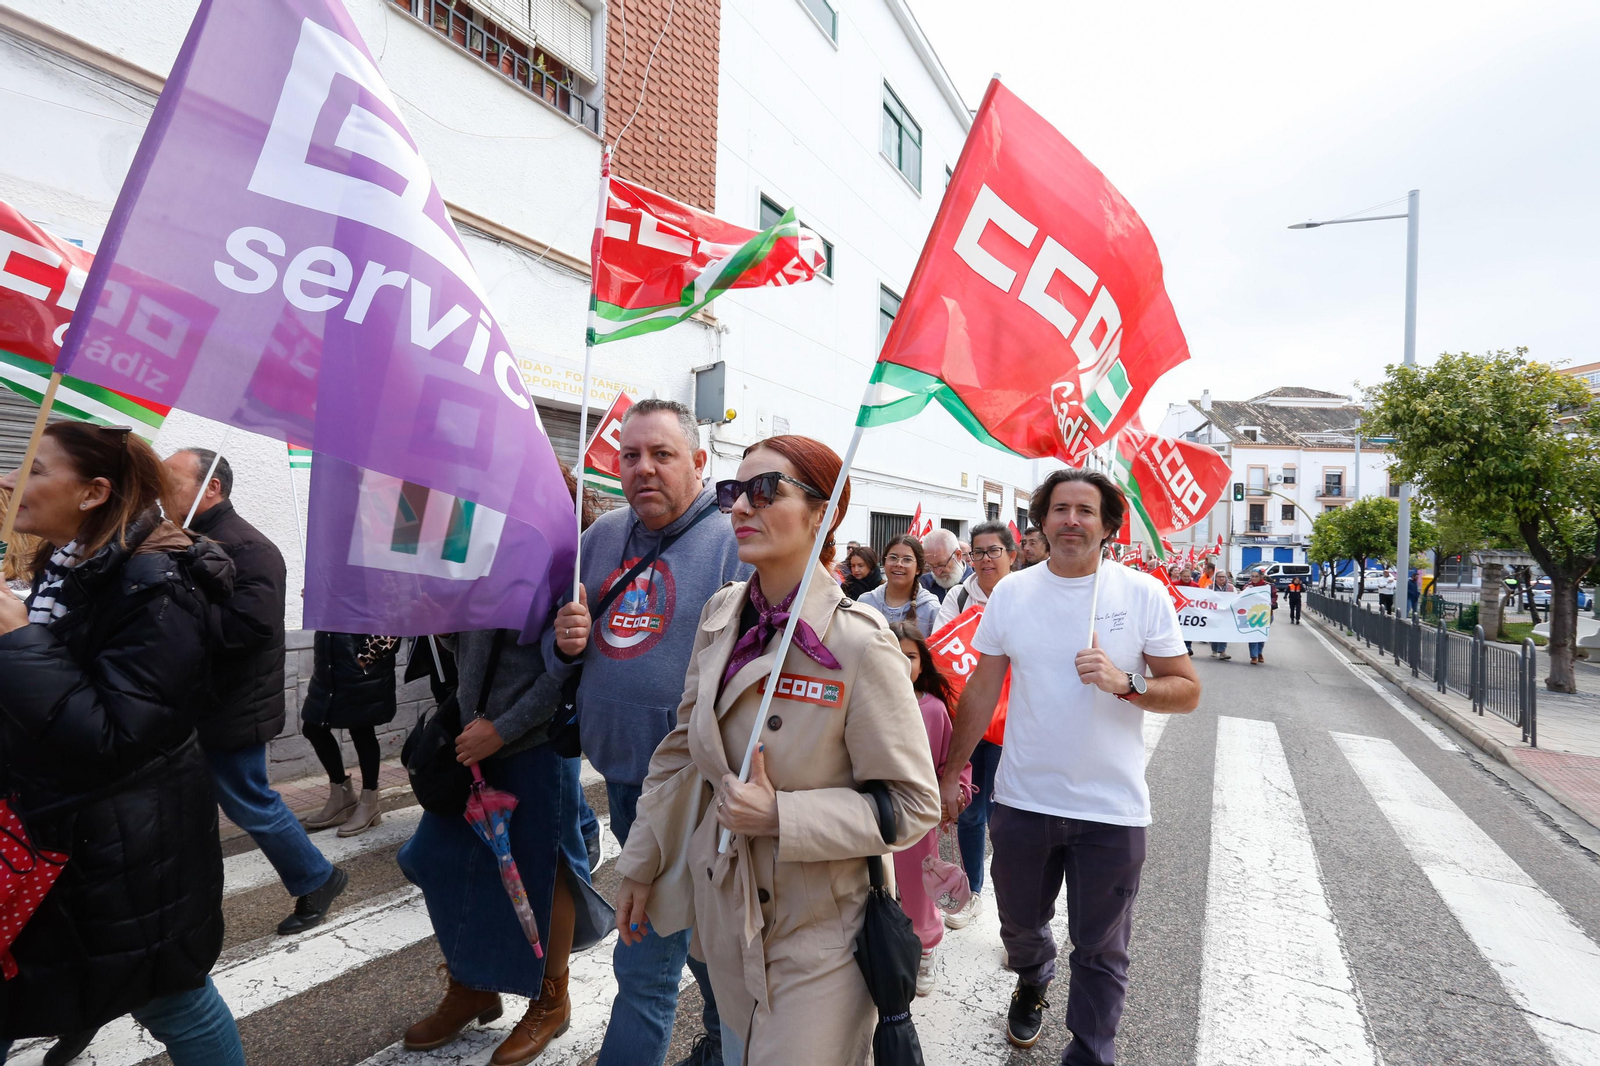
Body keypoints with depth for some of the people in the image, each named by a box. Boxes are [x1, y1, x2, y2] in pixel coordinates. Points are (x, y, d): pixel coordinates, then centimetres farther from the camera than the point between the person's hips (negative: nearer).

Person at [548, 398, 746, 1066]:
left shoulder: (731, 541, -14)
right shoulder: (602, 536, 6)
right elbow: (562, 658, 15)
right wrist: (565, 641, -8)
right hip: (619, 770, 7)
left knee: (646, 961, 2)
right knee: (697, 926, 25)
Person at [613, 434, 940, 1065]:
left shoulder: (859, 644, -23)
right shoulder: (721, 615, -4)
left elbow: (912, 805, -17)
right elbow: (680, 750, 6)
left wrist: (780, 817, -25)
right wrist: (640, 865, 10)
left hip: (816, 936, -5)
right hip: (721, 909, 6)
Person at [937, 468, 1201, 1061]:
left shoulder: (1144, 594, -7)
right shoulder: (1011, 593, -2)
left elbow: (1188, 692, -4)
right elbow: (982, 690, 3)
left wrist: (1125, 683, -23)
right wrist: (949, 771, 3)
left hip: (1112, 809, -2)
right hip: (1022, 800, 2)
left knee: (1100, 952, 12)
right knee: (1020, 924, 22)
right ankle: (1033, 983, 55)